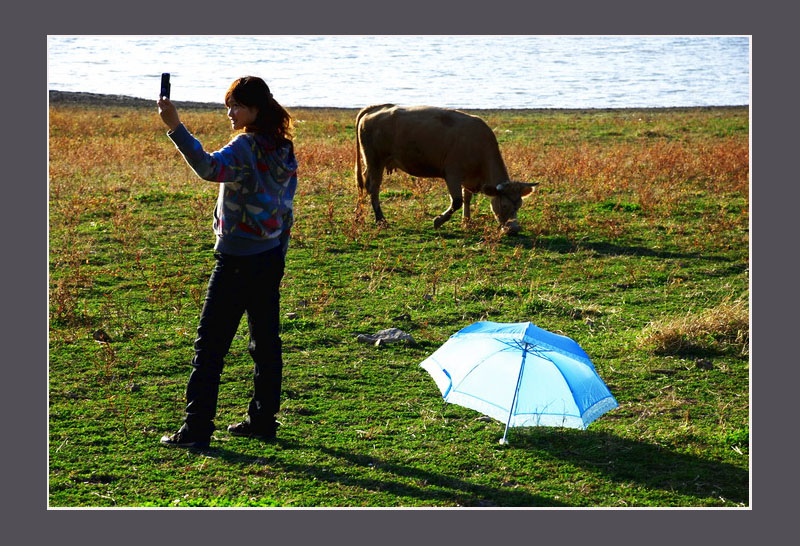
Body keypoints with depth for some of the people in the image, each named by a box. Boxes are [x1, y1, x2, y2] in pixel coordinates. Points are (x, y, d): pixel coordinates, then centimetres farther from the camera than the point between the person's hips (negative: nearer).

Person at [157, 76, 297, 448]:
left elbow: (209, 168, -36)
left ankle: (196, 428, -2)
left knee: (210, 343, -3)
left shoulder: (247, 146, -16)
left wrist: (175, 127, -43)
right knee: (266, 340, 12)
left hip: (237, 260, -8)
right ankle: (263, 420, 18)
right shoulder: (283, 149, 10)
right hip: (271, 257, 8)